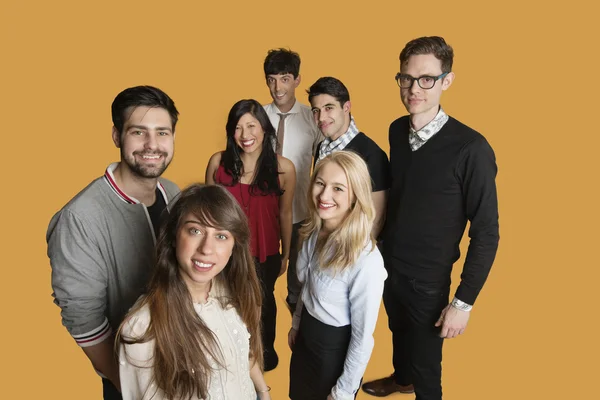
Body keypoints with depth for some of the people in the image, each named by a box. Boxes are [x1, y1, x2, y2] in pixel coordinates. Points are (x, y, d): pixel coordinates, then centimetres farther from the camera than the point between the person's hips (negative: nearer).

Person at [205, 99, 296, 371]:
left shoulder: (283, 168, -16)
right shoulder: (218, 162, -13)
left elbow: (285, 214, -5)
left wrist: (286, 254, 4)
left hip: (265, 253, -1)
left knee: (263, 302, 25)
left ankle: (266, 348, 55)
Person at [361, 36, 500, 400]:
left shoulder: (471, 149, -23)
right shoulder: (397, 131, -5)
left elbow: (486, 233, -17)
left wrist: (464, 302, -14)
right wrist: (381, 244, 12)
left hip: (428, 281, -5)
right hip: (388, 265, 6)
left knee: (426, 364, 15)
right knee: (399, 332, 30)